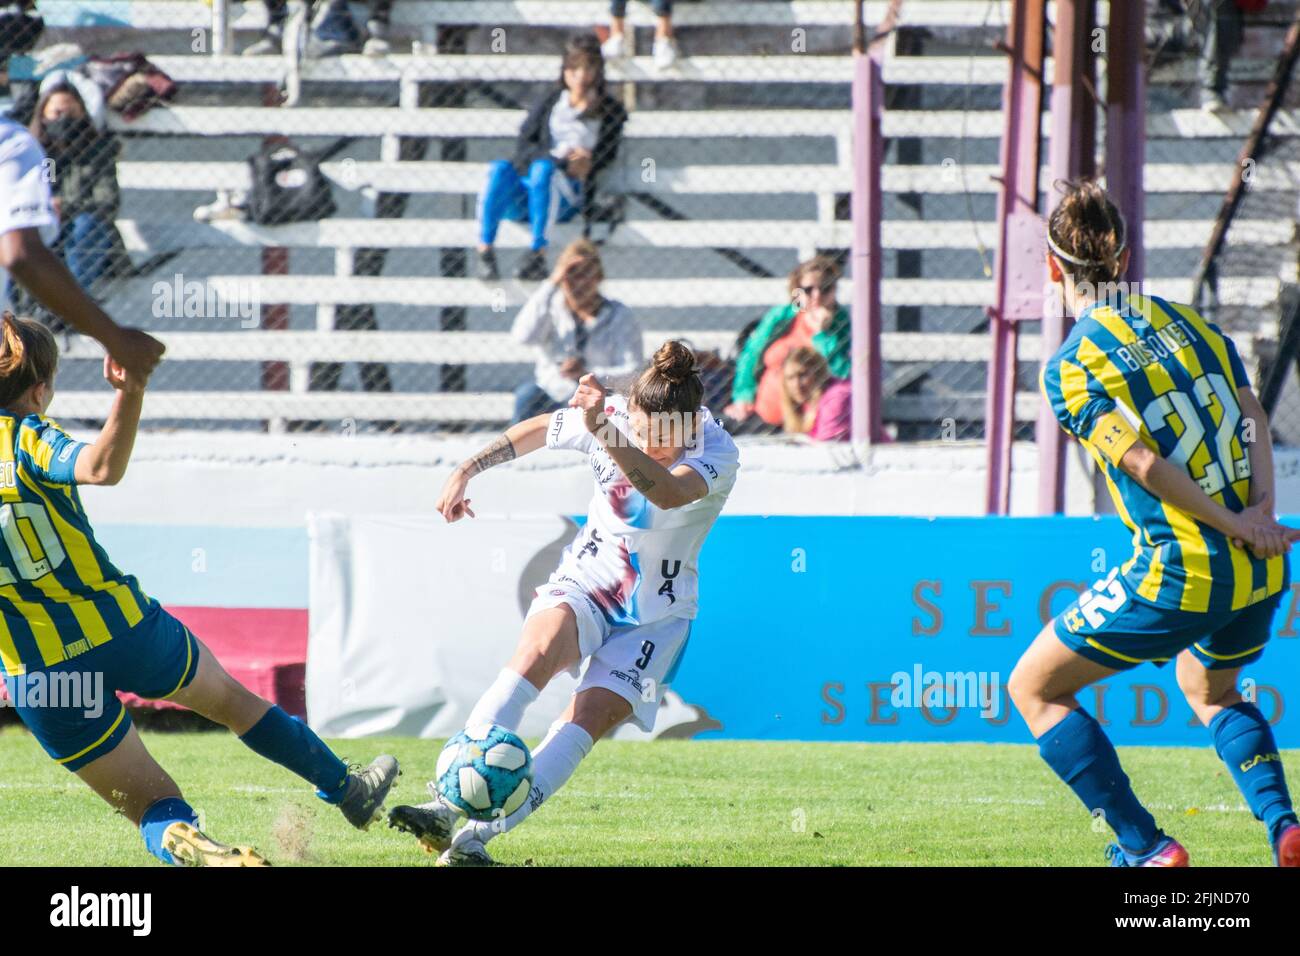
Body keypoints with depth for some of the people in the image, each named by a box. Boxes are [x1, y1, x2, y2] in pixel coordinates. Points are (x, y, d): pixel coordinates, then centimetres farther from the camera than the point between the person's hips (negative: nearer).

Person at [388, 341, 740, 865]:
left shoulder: (718, 453, -21)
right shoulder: (609, 417, -11)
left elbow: (668, 492, -43)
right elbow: (536, 430, 11)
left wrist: (604, 433, -54)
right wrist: (465, 471, 11)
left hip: (657, 613, -1)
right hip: (586, 582, 1)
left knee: (589, 719, -20)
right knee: (538, 649, -30)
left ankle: (474, 837, -23)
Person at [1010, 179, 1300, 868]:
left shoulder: (1070, 369, -8)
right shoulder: (1187, 321, 10)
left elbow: (1145, 464, -16)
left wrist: (1234, 525, -11)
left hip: (1179, 577, -7)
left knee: (1034, 689, 11)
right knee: (1209, 689, 35)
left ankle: (1146, 847, 3)